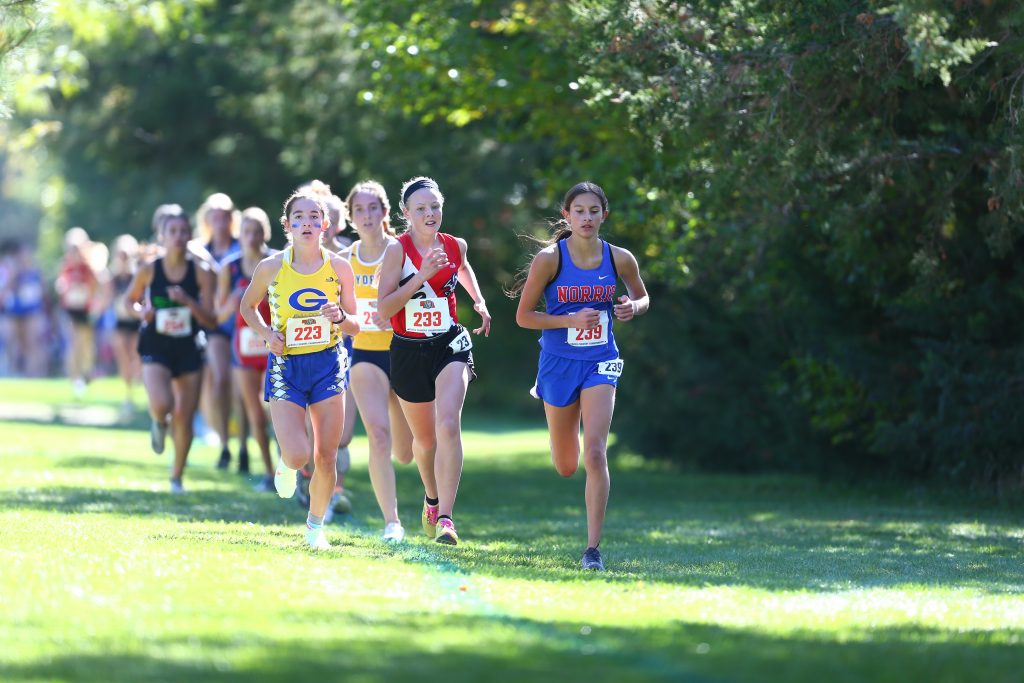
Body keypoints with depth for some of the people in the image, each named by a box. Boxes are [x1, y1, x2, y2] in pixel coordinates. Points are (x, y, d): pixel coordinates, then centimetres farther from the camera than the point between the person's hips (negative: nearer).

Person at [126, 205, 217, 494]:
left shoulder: (201, 272, -5)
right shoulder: (149, 270, -6)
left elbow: (211, 320, -6)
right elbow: (130, 299, 12)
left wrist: (188, 301, -22)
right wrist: (140, 311, -10)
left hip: (189, 350, 1)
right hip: (156, 348, -1)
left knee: (184, 418, 2)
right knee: (161, 405, -25)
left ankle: (177, 477, 22)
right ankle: (159, 424, 14)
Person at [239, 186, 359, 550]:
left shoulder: (339, 267, -3)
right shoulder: (271, 267, -6)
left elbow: (354, 327, 5)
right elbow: (247, 306, 12)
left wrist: (339, 317, -18)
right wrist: (267, 334, -6)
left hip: (328, 365, 1)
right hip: (286, 366, -1)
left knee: (326, 457, 1)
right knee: (298, 456, -15)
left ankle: (316, 524, 24)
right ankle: (286, 465, 23)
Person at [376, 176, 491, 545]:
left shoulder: (455, 246, 1)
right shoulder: (397, 249, -10)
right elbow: (383, 309, -16)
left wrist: (479, 302, 13)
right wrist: (421, 276, -24)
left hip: (450, 345, 1)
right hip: (409, 351, -1)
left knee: (448, 425, -21)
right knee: (424, 437, 14)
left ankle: (445, 517, -23)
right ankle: (432, 498, 44)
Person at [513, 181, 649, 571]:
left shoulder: (619, 259, -5)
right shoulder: (549, 259, -11)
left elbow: (642, 297, 13)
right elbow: (523, 316, -8)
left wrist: (632, 308, -11)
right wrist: (571, 320, -21)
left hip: (600, 363, 0)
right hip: (559, 362, 0)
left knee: (595, 453, -16)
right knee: (566, 467, 14)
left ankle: (593, 549, -9)